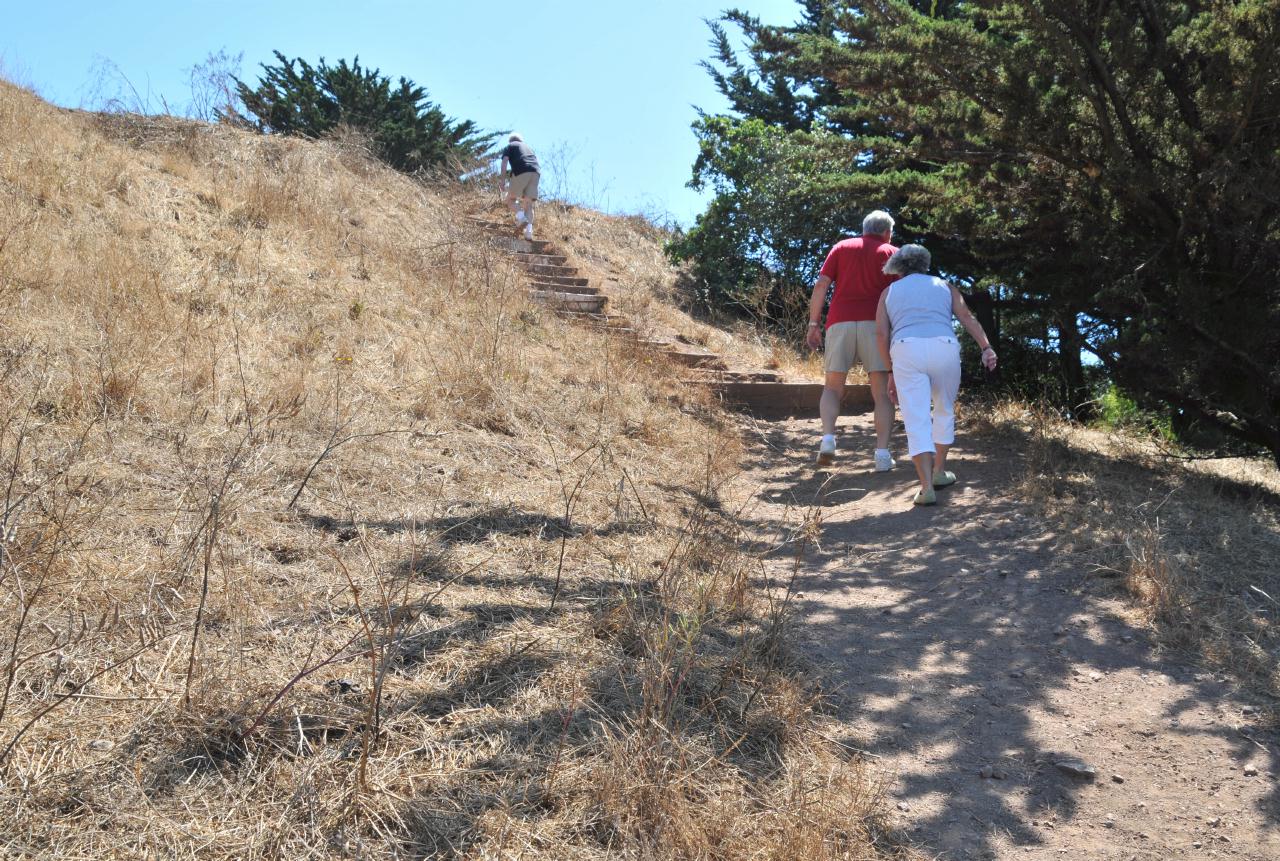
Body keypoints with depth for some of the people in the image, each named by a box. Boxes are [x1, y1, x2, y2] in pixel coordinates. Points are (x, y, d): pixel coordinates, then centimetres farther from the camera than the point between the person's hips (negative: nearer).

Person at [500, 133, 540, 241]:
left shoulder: (509, 147, 20)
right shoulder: (527, 147, 35)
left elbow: (504, 162, 3)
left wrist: (503, 179, -2)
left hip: (520, 172, -4)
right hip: (535, 172, 4)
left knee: (510, 199, 10)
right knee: (528, 203, 6)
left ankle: (520, 214, -20)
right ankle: (529, 229, -14)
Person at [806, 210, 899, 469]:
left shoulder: (842, 247, 17)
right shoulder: (891, 253, 14)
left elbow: (820, 285, 6)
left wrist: (813, 324, 8)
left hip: (840, 322, 1)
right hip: (876, 323, -1)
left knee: (832, 388, 12)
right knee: (882, 392, 3)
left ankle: (828, 438, -11)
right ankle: (882, 453, -7)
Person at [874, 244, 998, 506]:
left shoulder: (889, 292, 23)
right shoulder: (943, 286, 24)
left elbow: (881, 334, 11)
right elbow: (967, 317, 6)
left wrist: (892, 372, 18)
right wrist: (986, 348, -5)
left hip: (906, 351, -1)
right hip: (944, 349, 1)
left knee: (917, 422, -2)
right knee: (944, 411, 24)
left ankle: (927, 487, -13)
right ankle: (939, 472, 31)